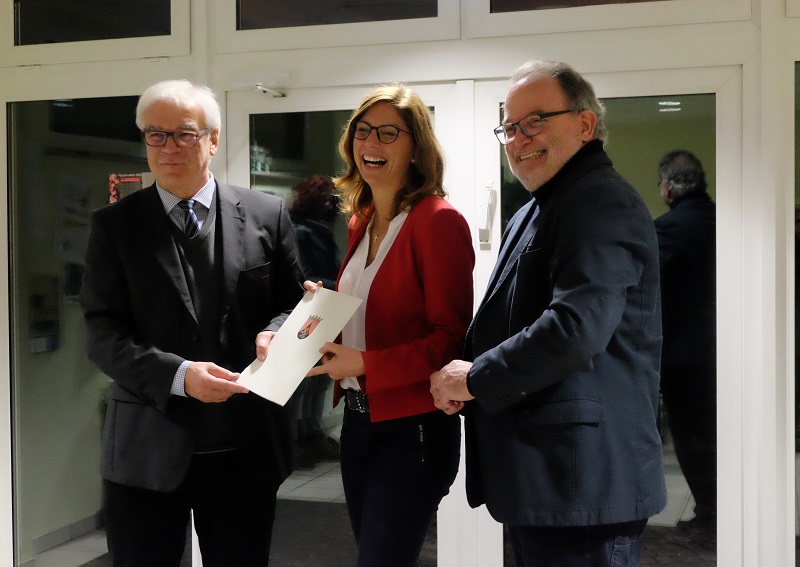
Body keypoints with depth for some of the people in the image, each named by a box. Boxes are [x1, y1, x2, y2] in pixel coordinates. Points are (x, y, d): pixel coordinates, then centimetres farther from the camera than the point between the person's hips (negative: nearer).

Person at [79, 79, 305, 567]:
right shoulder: (115, 225, 1)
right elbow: (103, 334, -5)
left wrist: (274, 334, -14)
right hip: (148, 450, 0)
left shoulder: (266, 215, 3)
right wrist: (178, 375, -20)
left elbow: (295, 304, 9)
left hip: (246, 449, 1)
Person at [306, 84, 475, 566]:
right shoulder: (361, 223, 11)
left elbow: (451, 339, -16)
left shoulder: (439, 220, -14)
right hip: (357, 420, 8)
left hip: (412, 430, -8)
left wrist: (364, 363, -23)